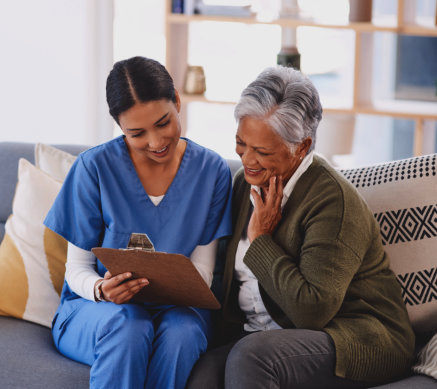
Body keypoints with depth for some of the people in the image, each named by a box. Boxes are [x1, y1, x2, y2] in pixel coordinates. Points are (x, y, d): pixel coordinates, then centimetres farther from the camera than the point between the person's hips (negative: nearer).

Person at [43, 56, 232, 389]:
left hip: (174, 307, 1)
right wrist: (101, 289, -27)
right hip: (92, 309, -1)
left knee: (182, 330, -35)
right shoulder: (95, 167, -7)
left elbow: (202, 269, 1)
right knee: (128, 327, -37)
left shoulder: (212, 170, -1)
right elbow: (77, 268, -3)